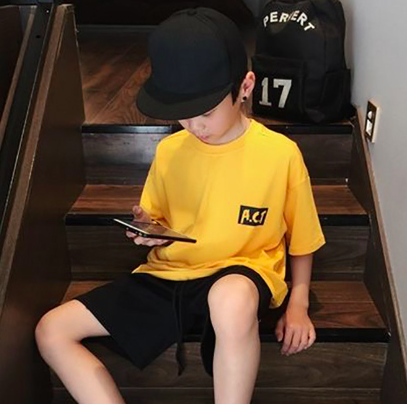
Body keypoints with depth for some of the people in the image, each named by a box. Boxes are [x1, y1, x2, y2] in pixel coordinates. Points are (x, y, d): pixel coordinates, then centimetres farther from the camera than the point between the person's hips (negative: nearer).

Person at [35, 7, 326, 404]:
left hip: (241, 271, -4)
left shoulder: (281, 153, -9)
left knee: (232, 300, -43)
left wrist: (298, 304, -2)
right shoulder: (169, 150, 1)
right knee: (52, 330, -7)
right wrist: (146, 228, -7)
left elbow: (301, 237, 4)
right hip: (168, 276, 5)